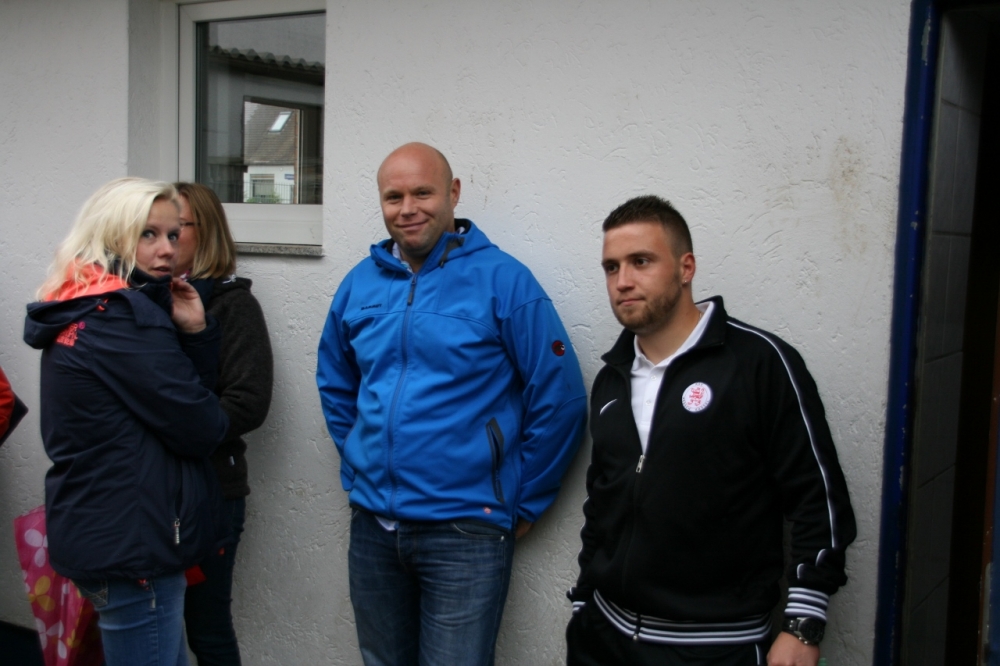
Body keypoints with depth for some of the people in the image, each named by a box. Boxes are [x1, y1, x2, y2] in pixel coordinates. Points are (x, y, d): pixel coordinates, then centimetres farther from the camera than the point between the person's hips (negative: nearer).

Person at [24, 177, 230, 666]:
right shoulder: (123, 318, -18)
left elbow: (186, 390, 12)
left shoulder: (85, 311, 12)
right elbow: (201, 429, -18)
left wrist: (195, 334, -3)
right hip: (130, 545, -10)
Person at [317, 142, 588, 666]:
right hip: (372, 525, 5)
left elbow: (559, 400, -11)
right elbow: (336, 386, 20)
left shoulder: (501, 280, -11)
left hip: (465, 530, -5)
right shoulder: (359, 284, 5)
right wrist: (357, 471, 13)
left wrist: (523, 504, -5)